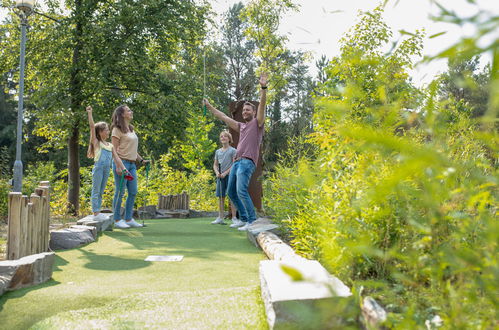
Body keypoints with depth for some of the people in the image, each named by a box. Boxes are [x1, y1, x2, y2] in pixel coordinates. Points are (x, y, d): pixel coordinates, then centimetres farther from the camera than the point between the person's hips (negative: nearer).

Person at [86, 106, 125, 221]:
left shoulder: (110, 145, 16)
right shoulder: (96, 142, 1)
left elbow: (116, 158, 11)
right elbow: (92, 126, -7)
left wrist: (123, 168, 1)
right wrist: (89, 113, -11)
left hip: (107, 169, 6)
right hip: (98, 167, -6)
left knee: (101, 192, 10)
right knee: (96, 190, -3)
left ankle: (98, 212, 14)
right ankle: (95, 213, -3)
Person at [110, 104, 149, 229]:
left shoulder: (131, 129, 18)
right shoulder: (117, 130, -6)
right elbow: (114, 149, -12)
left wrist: (141, 160, 17)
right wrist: (118, 166, -20)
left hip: (132, 164, 8)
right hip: (122, 162, -8)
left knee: (133, 192, 8)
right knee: (120, 192, -3)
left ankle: (128, 219, 17)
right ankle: (117, 220, 6)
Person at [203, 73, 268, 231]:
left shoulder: (257, 123, 6)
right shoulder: (241, 126, 24)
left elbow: (262, 105, -8)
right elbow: (223, 117, 31)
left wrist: (263, 88, -21)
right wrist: (209, 107, 35)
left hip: (247, 162, -9)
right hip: (236, 162, 9)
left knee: (241, 190, -21)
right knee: (231, 192, 10)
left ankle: (253, 221, -17)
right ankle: (244, 219, 19)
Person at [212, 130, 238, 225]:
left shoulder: (233, 150, 1)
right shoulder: (218, 151, 16)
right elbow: (215, 165, 16)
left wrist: (225, 173, -13)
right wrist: (217, 173, -4)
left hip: (229, 175, -5)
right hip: (220, 177, 5)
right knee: (221, 196, 4)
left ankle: (234, 218, -4)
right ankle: (220, 218, 7)